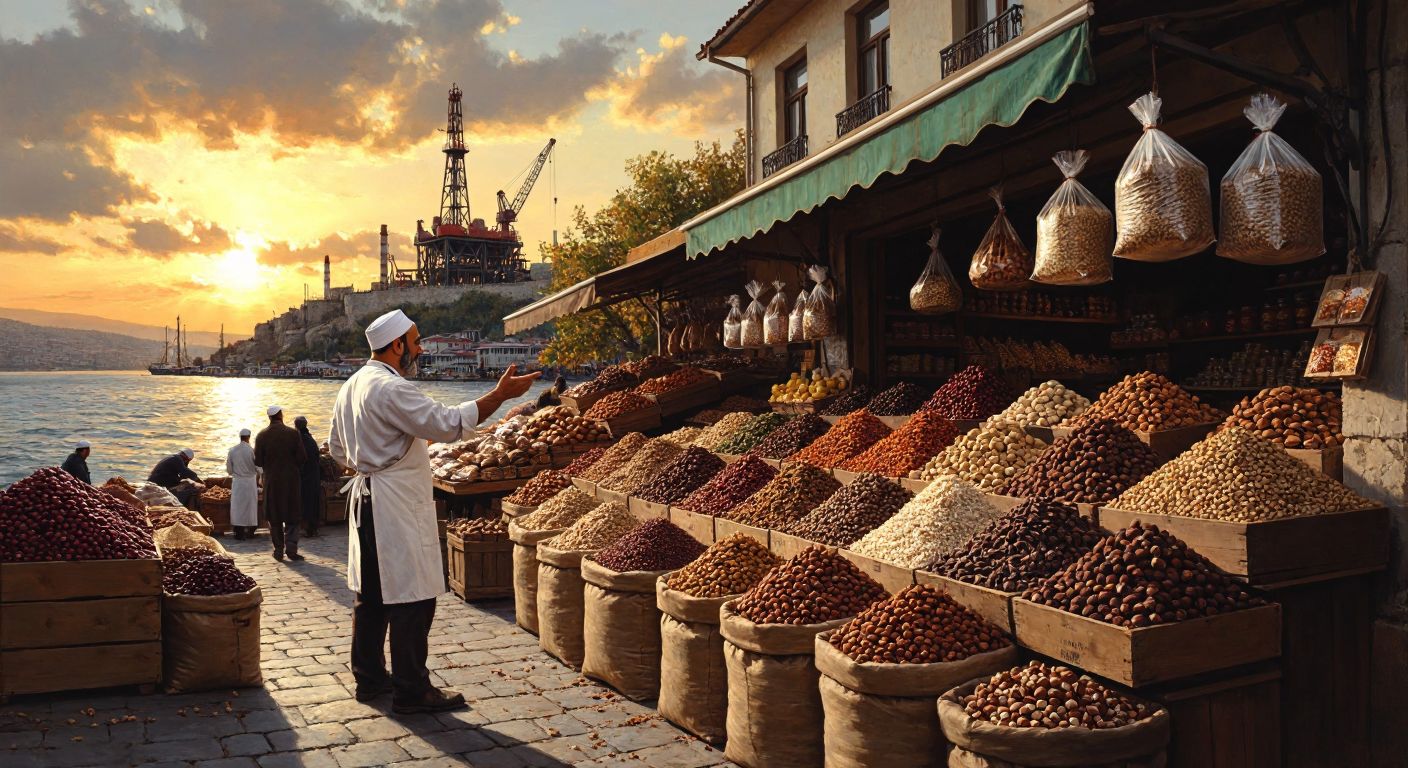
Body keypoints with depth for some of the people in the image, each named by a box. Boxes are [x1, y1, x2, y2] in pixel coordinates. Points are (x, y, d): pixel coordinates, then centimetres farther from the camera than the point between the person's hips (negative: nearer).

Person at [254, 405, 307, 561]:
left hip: (271, 480, 1)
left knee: (274, 517, 10)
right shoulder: (293, 433, -7)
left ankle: (278, 549, 11)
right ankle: (291, 547, -6)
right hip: (290, 480, -1)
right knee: (292, 515, 7)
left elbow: (258, 461, -4)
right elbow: (302, 458, -6)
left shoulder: (261, 436, -5)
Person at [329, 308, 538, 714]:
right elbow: (446, 422, -27)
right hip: (397, 506, -10)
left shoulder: (351, 386, 12)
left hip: (365, 498, 10)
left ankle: (369, 677, 27)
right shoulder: (391, 389, -19)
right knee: (412, 598, -3)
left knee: (372, 594, 17)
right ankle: (411, 691, 5)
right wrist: (500, 394, -24)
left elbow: (337, 447, 20)